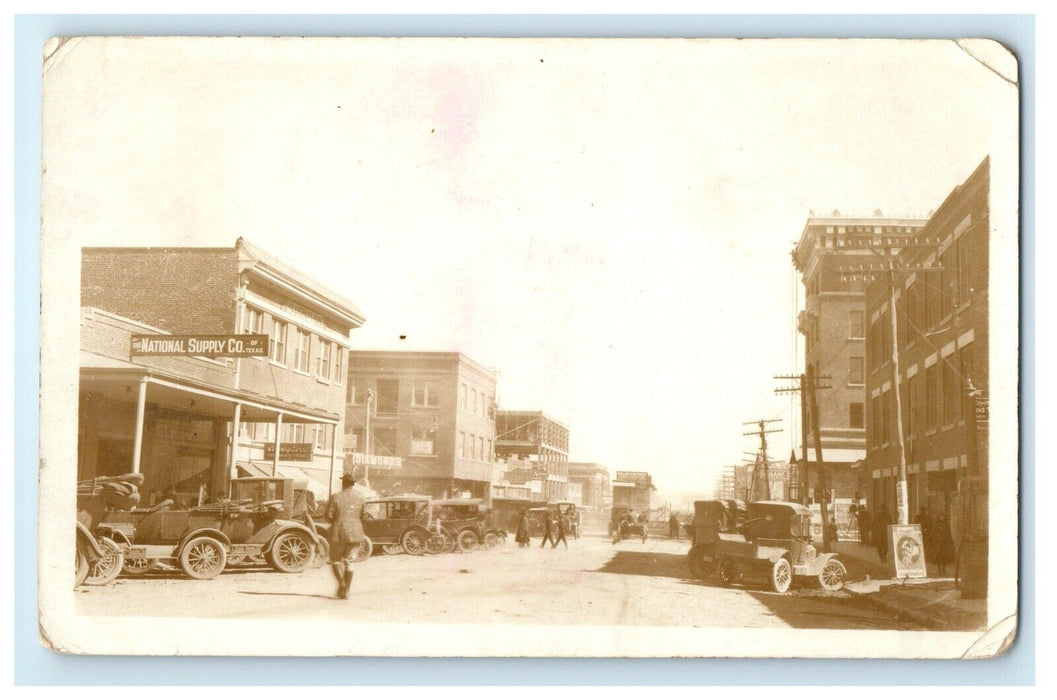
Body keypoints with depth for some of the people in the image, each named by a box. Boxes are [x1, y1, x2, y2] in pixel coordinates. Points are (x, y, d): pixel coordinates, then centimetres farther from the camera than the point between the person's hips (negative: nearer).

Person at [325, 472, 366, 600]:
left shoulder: (336, 497, -7)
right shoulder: (360, 497, 1)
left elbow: (329, 515, -7)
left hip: (339, 533, -3)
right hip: (356, 533, 3)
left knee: (335, 560, 12)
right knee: (349, 561, 9)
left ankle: (341, 583, -9)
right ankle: (346, 591, 6)